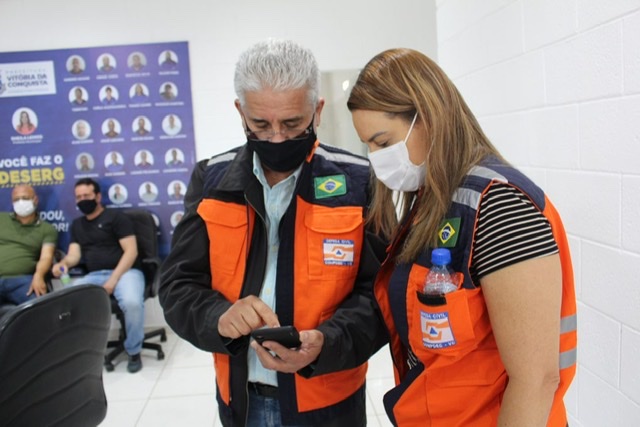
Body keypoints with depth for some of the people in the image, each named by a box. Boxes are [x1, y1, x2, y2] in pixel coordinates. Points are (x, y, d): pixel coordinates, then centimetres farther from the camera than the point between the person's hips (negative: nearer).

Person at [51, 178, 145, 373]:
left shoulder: (116, 217, 3)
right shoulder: (77, 225, 21)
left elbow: (131, 251, -6)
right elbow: (74, 254, 10)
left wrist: (113, 280, -15)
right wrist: (63, 263, -15)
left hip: (124, 272, -5)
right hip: (93, 276, 5)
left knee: (132, 303, -35)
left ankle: (133, 351, -8)